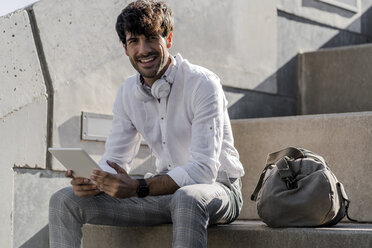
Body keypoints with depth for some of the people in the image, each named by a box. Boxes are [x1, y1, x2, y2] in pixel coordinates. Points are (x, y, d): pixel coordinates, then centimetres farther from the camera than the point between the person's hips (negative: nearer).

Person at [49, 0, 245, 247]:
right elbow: (115, 160, 6)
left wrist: (137, 188, -33)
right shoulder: (129, 92, 5)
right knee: (65, 201, -5)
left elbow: (204, 168, -24)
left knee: (187, 198, -44)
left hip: (217, 187, -6)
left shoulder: (203, 84, -16)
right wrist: (93, 182, -19)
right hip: (168, 186, 6)